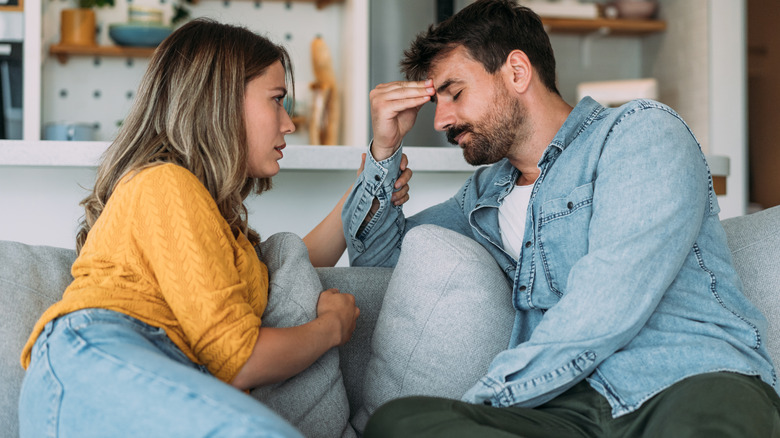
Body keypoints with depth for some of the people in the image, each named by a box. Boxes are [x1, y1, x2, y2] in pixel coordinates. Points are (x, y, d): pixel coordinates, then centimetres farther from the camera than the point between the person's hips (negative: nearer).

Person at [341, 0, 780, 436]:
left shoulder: (642, 131, 4)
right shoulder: (487, 194, 27)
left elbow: (607, 310, -10)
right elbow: (379, 250, 40)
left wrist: (480, 401, -8)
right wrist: (385, 149, 23)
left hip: (701, 382, -7)